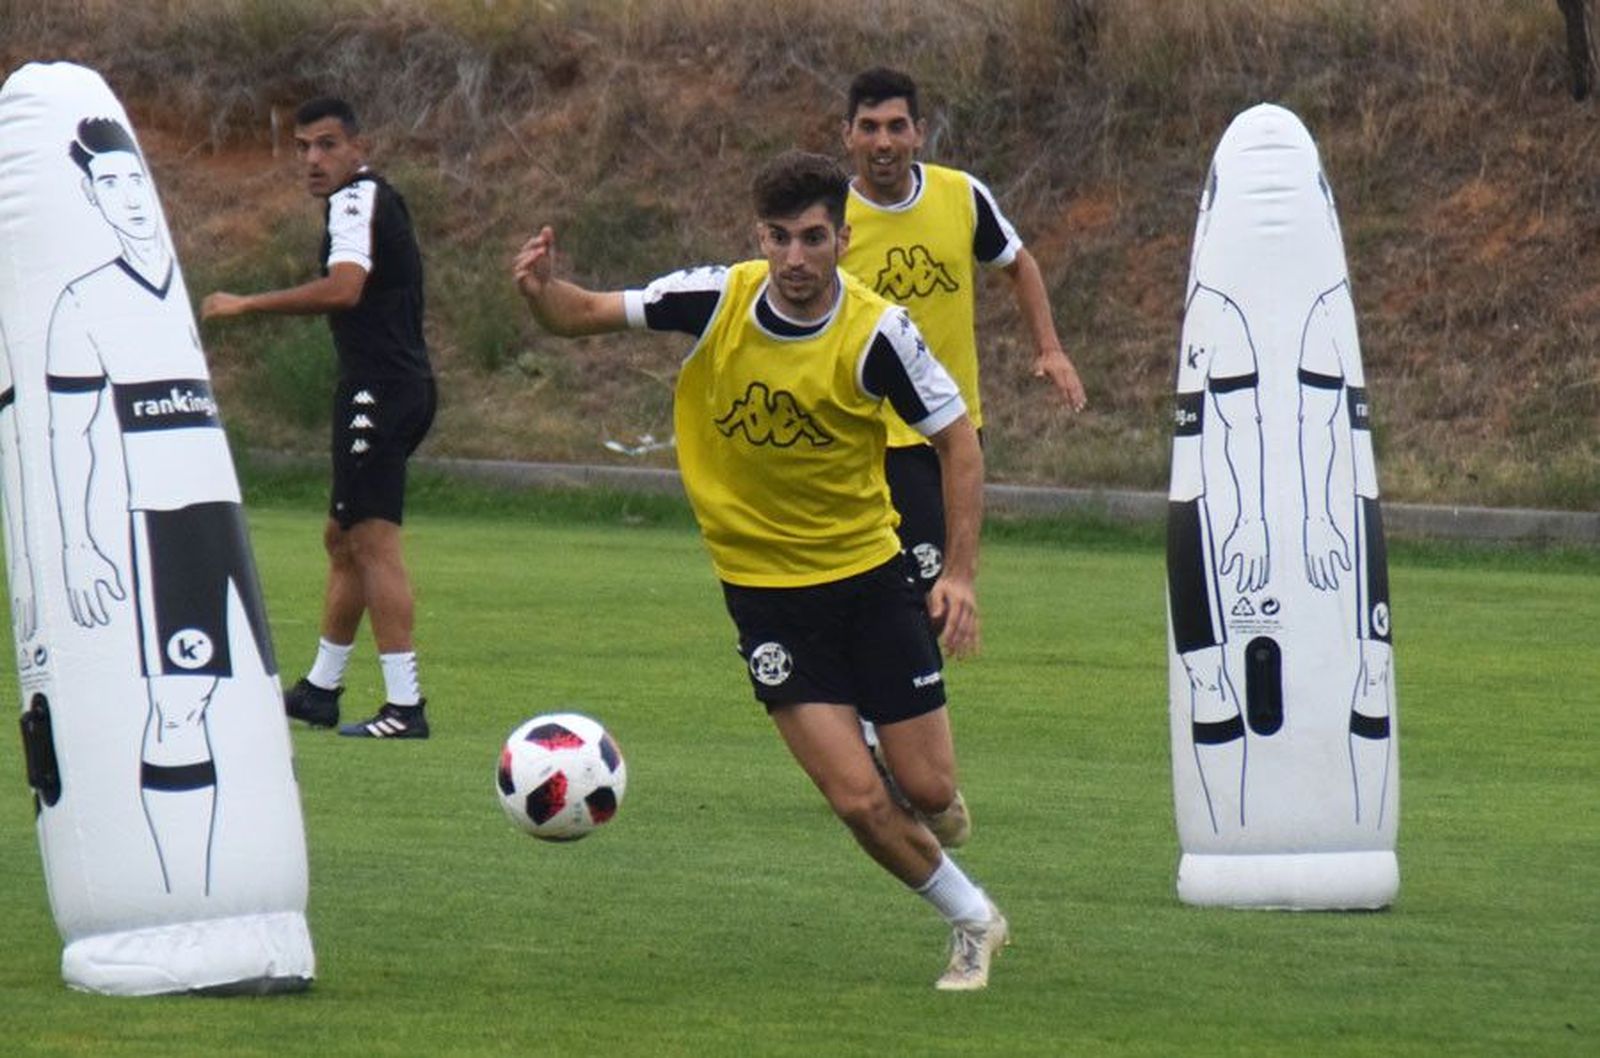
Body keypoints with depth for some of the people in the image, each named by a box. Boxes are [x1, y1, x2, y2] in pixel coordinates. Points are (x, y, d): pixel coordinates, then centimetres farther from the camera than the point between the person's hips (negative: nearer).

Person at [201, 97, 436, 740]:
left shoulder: (357, 200, -11)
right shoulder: (378, 199, 19)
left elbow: (344, 288, -27)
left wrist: (246, 305, -24)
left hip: (377, 390, -11)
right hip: (404, 388, 11)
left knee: (374, 540, -13)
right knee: (344, 539, 18)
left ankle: (405, 705, -18)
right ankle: (320, 691, 27)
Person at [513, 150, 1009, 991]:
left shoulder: (875, 334, -17)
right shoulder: (716, 300, -13)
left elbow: (957, 440, -7)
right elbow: (585, 316, -4)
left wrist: (961, 575, -15)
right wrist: (541, 291, -28)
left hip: (869, 573, 0)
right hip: (764, 588, 0)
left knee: (929, 791, -1)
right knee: (858, 801, -9)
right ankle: (972, 922, 16)